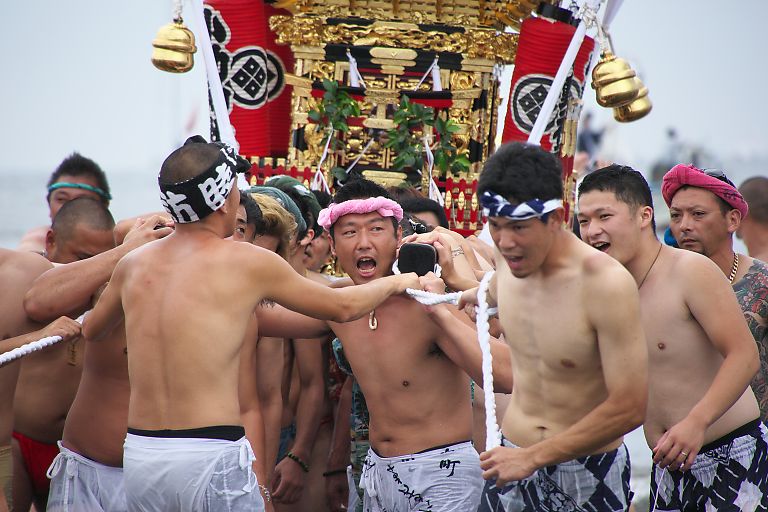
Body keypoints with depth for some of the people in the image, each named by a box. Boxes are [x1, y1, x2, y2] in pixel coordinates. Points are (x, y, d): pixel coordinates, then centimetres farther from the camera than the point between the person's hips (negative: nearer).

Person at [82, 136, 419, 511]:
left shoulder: (133, 264, 9)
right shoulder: (248, 263, -3)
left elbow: (91, 330, 30)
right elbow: (344, 307, 10)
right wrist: (397, 282, 28)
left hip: (139, 455, 5)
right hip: (211, 457, -5)